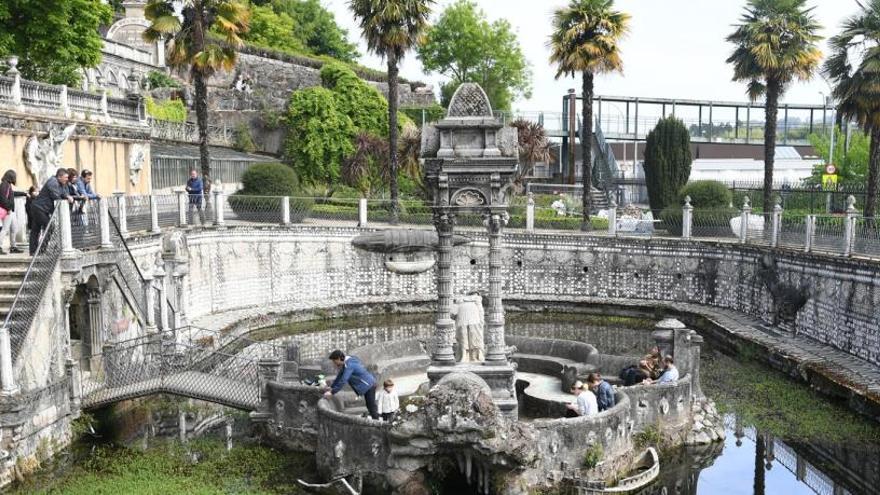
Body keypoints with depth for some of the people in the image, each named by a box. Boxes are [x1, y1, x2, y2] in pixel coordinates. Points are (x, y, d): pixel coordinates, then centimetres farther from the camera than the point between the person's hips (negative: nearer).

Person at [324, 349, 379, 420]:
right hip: (369, 384, 10)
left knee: (372, 407, -5)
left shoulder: (349, 365, -24)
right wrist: (331, 388, 12)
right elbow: (340, 376, 15)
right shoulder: (346, 362, 7)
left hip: (369, 385, -10)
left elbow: (343, 381, -28)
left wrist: (332, 392, -23)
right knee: (370, 406, 18)